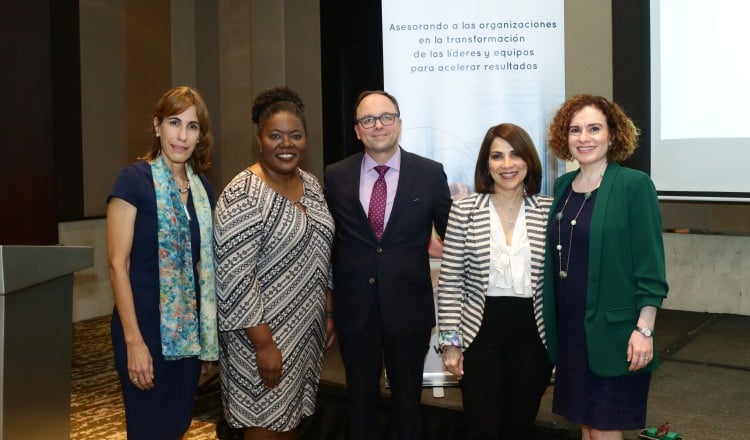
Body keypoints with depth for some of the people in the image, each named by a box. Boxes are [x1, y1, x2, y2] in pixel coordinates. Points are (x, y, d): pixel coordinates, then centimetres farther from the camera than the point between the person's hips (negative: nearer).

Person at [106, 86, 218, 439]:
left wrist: (208, 332, 12)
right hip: (147, 327, -6)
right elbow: (117, 263, -14)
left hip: (190, 329, 6)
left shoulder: (201, 185, 7)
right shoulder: (134, 179, -11)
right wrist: (133, 340, -18)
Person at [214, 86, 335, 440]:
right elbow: (234, 278, -22)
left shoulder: (311, 184, 6)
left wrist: (329, 314, 12)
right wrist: (264, 344, -21)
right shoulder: (243, 195, -19)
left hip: (305, 330, 7)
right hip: (263, 333, -7)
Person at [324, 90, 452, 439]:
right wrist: (328, 297, 8)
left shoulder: (430, 173, -4)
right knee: (360, 398, 16)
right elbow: (326, 239, 8)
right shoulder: (336, 176, 0)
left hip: (409, 305, -1)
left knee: (407, 397, 16)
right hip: (354, 307, 1)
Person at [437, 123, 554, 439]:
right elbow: (450, 282, -3)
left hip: (533, 332, 2)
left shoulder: (549, 210, 0)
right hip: (480, 332, -1)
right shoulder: (464, 210, -4)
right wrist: (450, 341, -5)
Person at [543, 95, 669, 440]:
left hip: (612, 330, -5)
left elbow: (650, 266, -11)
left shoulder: (634, 185, -9)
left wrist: (644, 329, -16)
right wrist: (552, 325, 12)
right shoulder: (563, 186, 8)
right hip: (569, 330, 6)